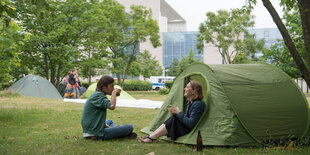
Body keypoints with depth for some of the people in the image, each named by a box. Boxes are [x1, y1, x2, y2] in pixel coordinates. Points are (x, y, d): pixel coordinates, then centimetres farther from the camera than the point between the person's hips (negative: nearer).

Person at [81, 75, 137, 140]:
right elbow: (112, 106, -33)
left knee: (109, 121, 38)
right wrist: (114, 92, -16)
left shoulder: (96, 94, 14)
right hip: (97, 134, -10)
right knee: (129, 127, -11)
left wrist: (108, 127, 11)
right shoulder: (98, 95, -15)